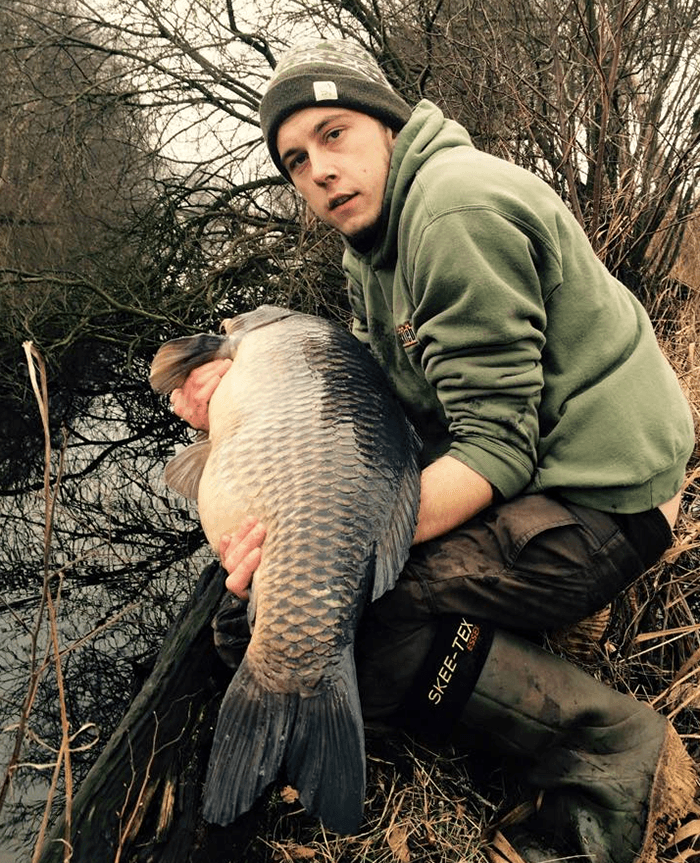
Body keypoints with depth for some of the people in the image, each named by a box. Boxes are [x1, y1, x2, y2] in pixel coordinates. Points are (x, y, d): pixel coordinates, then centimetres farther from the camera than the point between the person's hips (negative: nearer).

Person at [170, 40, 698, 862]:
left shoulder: (456, 209, -20)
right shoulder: (375, 231, 11)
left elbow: (497, 449, -24)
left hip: (605, 497, -10)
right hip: (536, 454, 10)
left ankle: (613, 749, -10)